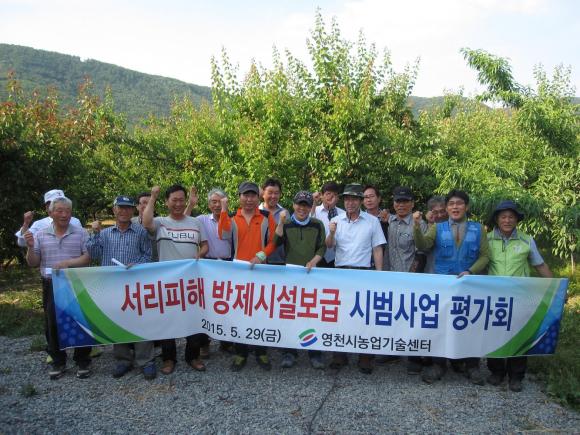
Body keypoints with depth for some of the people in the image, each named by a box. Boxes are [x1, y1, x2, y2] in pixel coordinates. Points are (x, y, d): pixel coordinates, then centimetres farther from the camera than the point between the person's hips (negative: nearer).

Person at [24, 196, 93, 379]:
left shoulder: (81, 233, 0)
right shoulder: (40, 235, 6)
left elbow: (88, 257, -8)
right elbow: (32, 263, 4)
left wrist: (68, 263, -22)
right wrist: (31, 247, -14)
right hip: (51, 287, 2)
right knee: (53, 325, 9)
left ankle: (82, 362, 16)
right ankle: (58, 362, 25)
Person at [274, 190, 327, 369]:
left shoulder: (318, 225, 8)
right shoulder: (286, 224, 8)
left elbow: (322, 247, 5)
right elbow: (277, 242, -6)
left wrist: (314, 261, -11)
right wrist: (281, 222, -15)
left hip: (312, 274, 0)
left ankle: (315, 354, 12)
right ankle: (290, 352, 18)